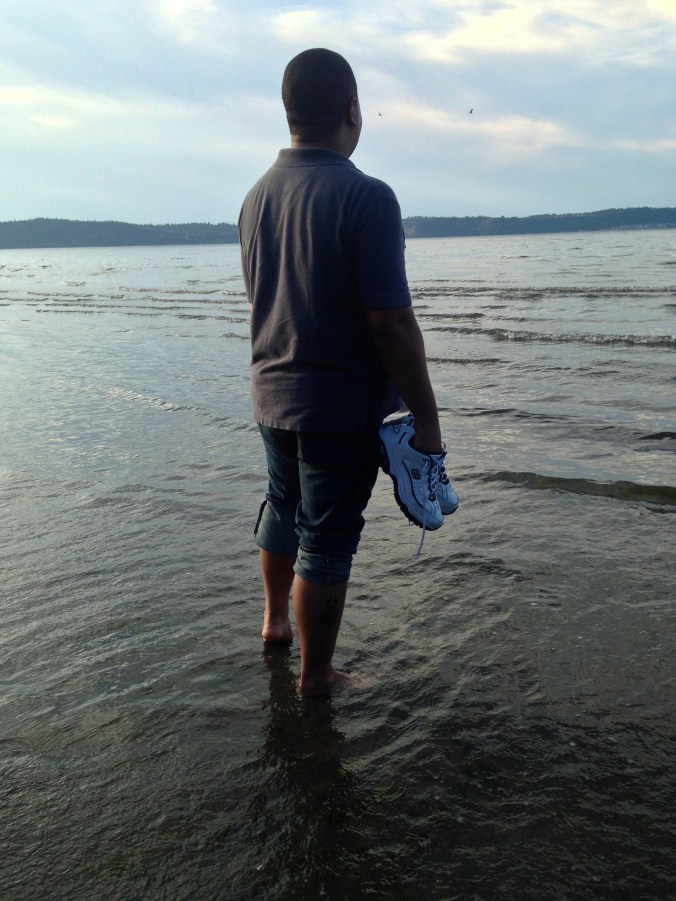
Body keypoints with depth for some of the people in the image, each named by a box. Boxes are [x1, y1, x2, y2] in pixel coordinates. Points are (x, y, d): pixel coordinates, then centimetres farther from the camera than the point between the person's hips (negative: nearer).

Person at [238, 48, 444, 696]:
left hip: (272, 397, 7)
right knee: (327, 539, 6)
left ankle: (275, 619, 47)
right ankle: (315, 677, 21)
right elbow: (390, 323, -22)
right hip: (343, 405, -7)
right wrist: (425, 416, -14)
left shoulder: (257, 197, 4)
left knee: (283, 509, 27)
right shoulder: (365, 197, -19)